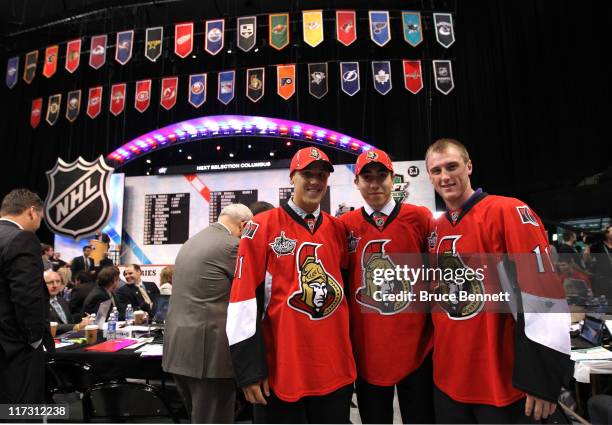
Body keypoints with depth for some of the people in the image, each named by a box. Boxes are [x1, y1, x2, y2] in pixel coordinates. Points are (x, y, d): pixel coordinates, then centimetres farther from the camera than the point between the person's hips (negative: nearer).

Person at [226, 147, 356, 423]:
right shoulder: (262, 227, -8)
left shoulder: (337, 228, 6)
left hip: (337, 369, 4)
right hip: (280, 370, -4)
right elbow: (244, 298, -10)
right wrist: (250, 369, -11)